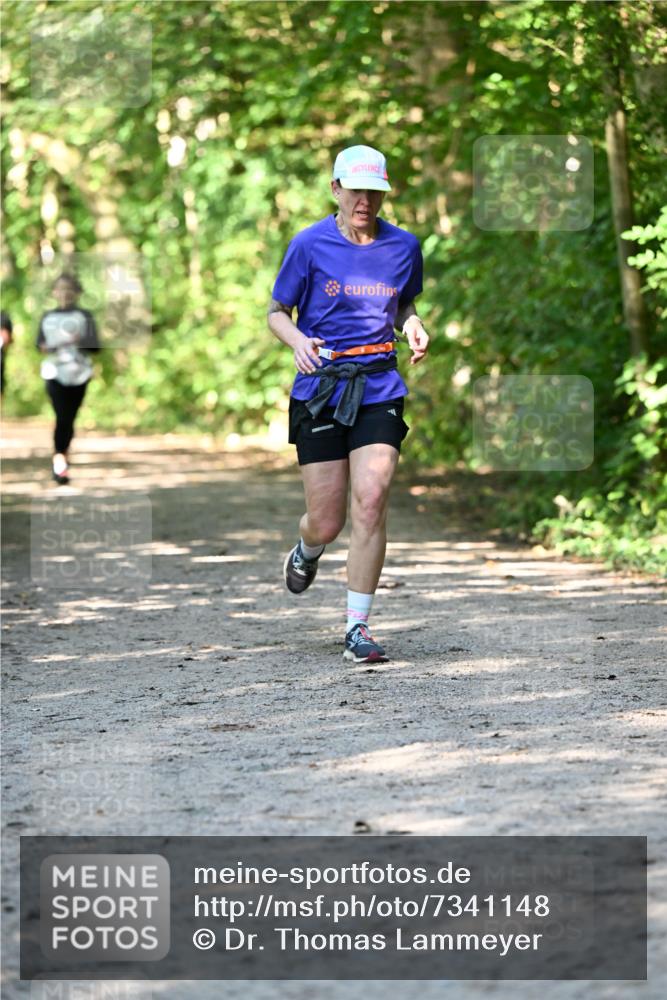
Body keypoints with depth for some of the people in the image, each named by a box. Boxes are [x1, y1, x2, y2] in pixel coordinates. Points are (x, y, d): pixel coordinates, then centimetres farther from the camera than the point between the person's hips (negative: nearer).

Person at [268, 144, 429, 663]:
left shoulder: (404, 245, 6)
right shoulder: (310, 244, -2)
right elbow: (277, 312, 6)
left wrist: (413, 328, 0)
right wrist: (298, 342, -16)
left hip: (379, 389, 1)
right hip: (320, 388, -1)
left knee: (371, 502, -15)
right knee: (326, 522, 1)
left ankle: (358, 628, -7)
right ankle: (305, 555, 41)